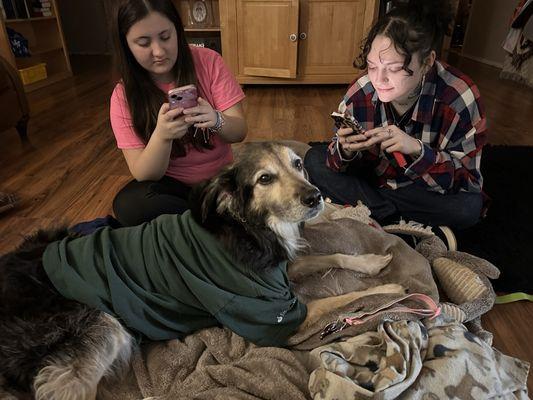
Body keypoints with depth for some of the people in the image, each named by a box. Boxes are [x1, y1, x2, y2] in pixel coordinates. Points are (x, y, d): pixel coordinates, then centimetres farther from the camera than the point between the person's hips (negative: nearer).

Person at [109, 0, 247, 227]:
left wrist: (216, 121, -36)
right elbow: (143, 175, -14)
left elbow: (240, 131, -12)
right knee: (128, 205, -31)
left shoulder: (208, 62, -9)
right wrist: (162, 135, -35)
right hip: (170, 184, 1)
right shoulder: (124, 96, -9)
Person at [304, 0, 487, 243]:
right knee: (314, 160, -16)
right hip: (370, 178, 3)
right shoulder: (360, 93, -20)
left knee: (470, 206, -32)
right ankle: (405, 222, -17)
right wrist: (344, 150, -37)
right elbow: (339, 165, -12)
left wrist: (417, 149, -40)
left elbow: (467, 180, -22)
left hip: (426, 191, -2)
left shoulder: (459, 97, -25)